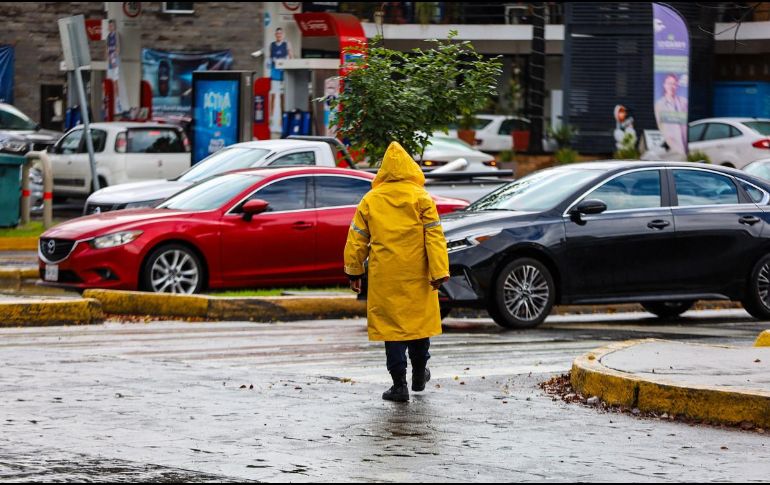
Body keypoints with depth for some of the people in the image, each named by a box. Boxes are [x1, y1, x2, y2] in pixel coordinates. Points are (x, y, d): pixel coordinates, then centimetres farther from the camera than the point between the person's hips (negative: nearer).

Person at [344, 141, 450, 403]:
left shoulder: (370, 200, 2)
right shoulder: (422, 198, -1)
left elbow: (357, 239, 6)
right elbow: (434, 236, -6)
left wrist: (354, 271, 15)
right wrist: (439, 271, -7)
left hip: (384, 277, 0)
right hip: (416, 275, 0)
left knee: (391, 323, 2)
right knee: (418, 320, 16)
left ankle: (399, 384, -4)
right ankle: (419, 375, 29)